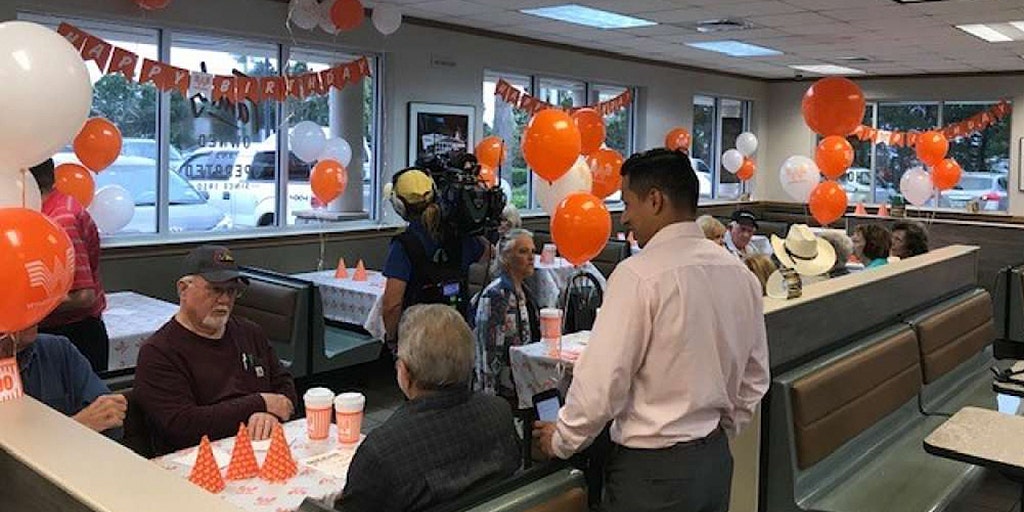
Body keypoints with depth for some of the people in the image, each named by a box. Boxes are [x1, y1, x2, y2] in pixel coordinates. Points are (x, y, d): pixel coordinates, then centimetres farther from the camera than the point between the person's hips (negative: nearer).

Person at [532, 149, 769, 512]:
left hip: (652, 469, -7)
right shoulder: (741, 274, 2)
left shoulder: (638, 275, -19)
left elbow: (601, 382, -19)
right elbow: (755, 379, 11)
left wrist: (561, 439, -3)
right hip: (717, 458, 7)